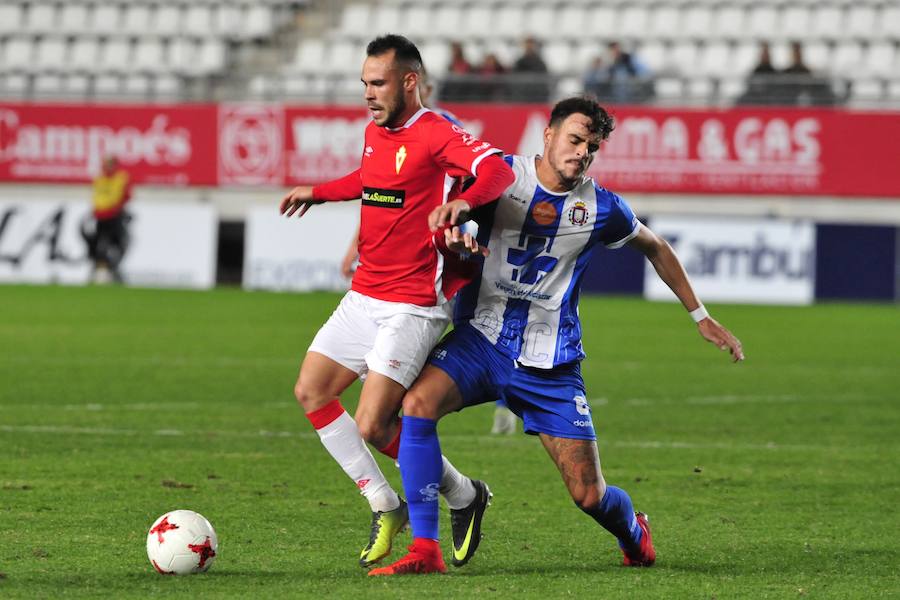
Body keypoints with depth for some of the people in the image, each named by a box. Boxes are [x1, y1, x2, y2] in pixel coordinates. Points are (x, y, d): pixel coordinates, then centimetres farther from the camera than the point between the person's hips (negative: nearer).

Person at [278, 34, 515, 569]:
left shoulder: (435, 134, -15)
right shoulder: (376, 133, 12)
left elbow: (497, 169, -32)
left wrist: (462, 200, -50)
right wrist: (319, 193, 42)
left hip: (412, 307, -9)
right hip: (364, 297, 9)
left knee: (372, 427, -14)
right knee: (311, 391, 7)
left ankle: (462, 494, 11)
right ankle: (385, 506, 16)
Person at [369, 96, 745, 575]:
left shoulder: (600, 207, -1)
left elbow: (655, 247, 17)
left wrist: (701, 317, 20)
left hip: (550, 363, 0)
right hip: (481, 338, 0)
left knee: (589, 495, 0)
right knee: (419, 402, -30)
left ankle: (633, 532, 39)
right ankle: (425, 550, -24)